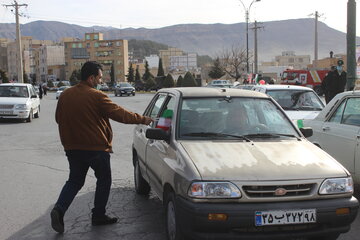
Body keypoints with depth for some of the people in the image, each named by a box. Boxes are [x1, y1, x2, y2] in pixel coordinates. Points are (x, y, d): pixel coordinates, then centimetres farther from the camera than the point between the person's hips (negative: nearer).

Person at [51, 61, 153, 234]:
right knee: (104, 180, 14)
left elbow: (58, 118, 13)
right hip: (97, 148, -5)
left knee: (74, 181, 16)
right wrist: (143, 120, -4)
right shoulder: (96, 97, -15)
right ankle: (99, 216, 18)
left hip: (72, 148, 5)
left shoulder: (65, 95, 3)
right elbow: (120, 114, -13)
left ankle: (59, 209, -5)